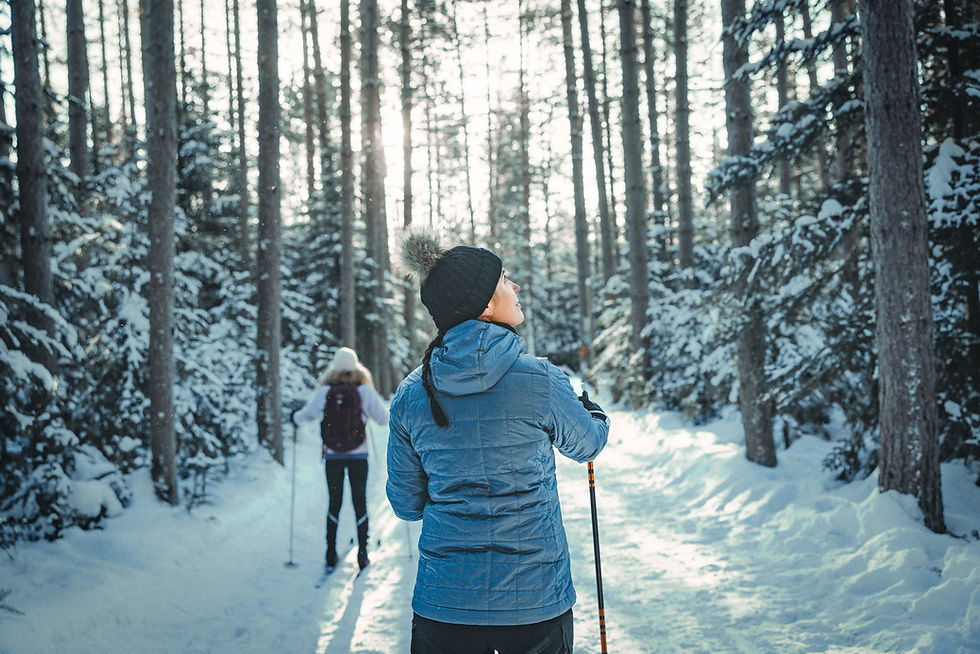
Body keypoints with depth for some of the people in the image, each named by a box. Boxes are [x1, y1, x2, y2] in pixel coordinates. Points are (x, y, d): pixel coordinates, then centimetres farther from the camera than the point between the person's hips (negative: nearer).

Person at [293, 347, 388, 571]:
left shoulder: (325, 391, -7)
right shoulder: (365, 390, -8)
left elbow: (306, 415, 1)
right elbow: (384, 418, -4)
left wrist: (295, 416, 24)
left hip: (333, 455, 1)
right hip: (359, 454, -1)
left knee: (334, 502, 12)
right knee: (360, 502, 9)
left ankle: (331, 555, 13)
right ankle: (362, 554, 9)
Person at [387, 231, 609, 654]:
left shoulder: (410, 395, -5)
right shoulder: (539, 380, -14)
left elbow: (406, 504, 5)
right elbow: (586, 444, 7)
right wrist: (592, 410, 30)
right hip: (535, 602, -2)